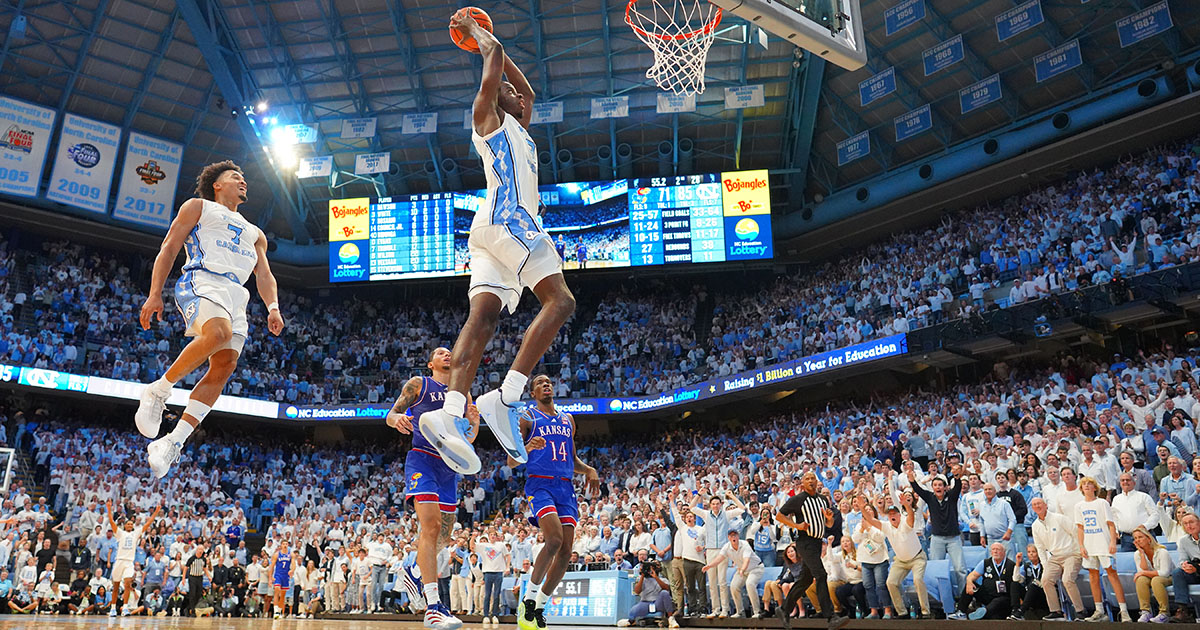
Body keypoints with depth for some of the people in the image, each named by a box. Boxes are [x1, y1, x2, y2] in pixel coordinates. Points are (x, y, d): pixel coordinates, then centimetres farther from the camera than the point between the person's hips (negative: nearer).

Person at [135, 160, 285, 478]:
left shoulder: (254, 233, 34)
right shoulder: (198, 207, 20)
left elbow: (264, 274, 22)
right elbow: (168, 249, 11)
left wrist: (273, 307, 1)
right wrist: (155, 294, -3)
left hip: (236, 295, 5)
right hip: (202, 280, -5)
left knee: (224, 366, -12)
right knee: (219, 333, -35)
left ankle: (173, 442, -10)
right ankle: (158, 390, -20)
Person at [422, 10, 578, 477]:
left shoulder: (517, 128, 35)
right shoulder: (487, 115, 12)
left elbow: (526, 89, 48)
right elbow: (494, 56, 6)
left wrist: (488, 41, 52)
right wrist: (475, 30, 24)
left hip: (495, 228, 9)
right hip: (506, 218, -9)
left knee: (482, 316, -11)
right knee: (559, 300, -18)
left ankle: (450, 412, -27)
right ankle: (506, 398, -30)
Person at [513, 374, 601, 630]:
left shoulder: (568, 419, 22)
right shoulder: (527, 418, 6)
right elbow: (511, 461, 0)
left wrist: (589, 470, 8)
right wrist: (527, 448, -21)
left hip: (566, 488, 6)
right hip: (539, 484, -5)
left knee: (565, 552, -4)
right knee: (554, 539, -25)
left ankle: (539, 608, 11)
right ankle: (528, 600, -8)